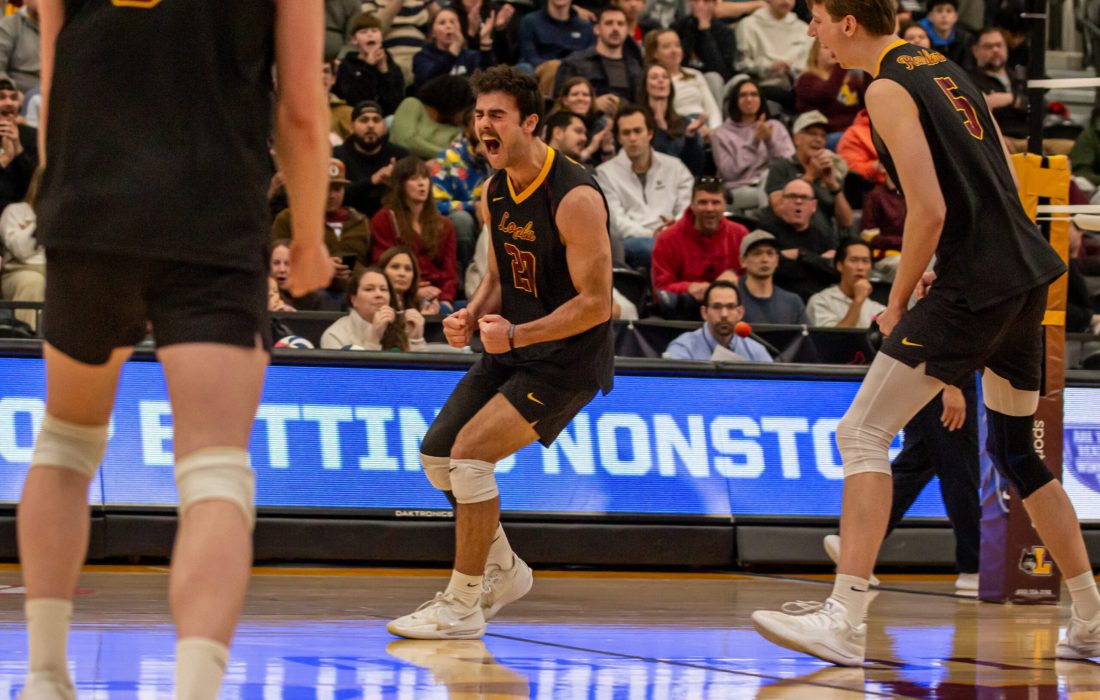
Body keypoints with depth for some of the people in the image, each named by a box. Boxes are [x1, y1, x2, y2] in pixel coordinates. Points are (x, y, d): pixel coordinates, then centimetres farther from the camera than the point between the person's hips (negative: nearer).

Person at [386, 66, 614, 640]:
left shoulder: (576, 198, -23)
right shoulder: (496, 190, 3)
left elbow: (596, 304, -22)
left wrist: (516, 334, -28)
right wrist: (471, 318, -4)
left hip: (567, 359, -9)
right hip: (512, 348, 9)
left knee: (470, 453, -20)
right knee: (436, 454, 11)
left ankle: (462, 605, -9)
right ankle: (502, 569, 31)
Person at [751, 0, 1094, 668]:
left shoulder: (889, 89, -9)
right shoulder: (946, 70, 18)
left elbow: (930, 212, -16)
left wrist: (899, 301, -4)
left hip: (975, 288, -9)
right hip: (1029, 275, 9)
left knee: (863, 433, -8)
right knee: (1017, 450, 21)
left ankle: (846, 621, -17)